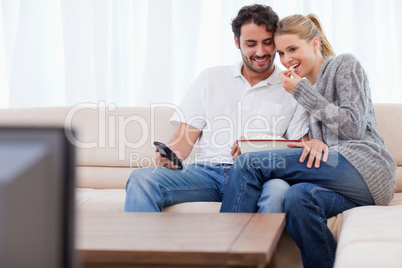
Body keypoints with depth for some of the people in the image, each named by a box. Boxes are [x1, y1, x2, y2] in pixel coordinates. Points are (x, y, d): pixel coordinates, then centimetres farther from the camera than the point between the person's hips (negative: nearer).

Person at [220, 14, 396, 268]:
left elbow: (353, 127, -7)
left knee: (250, 163, -18)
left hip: (364, 168, -6)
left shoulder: (345, 65, 6)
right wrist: (315, 143, -3)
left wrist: (302, 91, -3)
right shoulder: (306, 85, 26)